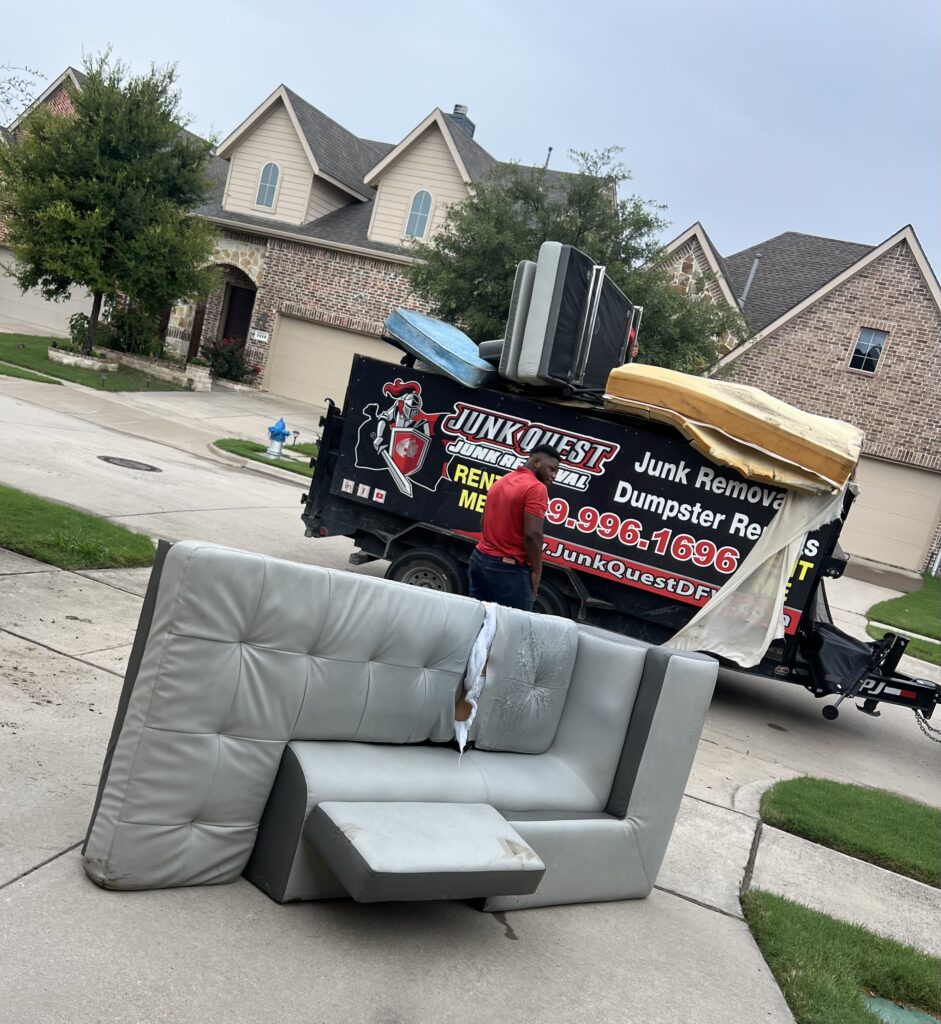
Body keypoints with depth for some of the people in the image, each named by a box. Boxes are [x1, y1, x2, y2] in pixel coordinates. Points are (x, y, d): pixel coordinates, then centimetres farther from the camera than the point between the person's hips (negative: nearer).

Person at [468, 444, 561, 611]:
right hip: (510, 568, -9)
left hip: (480, 559, 9)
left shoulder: (500, 482, 15)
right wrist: (536, 570, -11)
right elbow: (532, 534, -20)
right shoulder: (536, 488, -13)